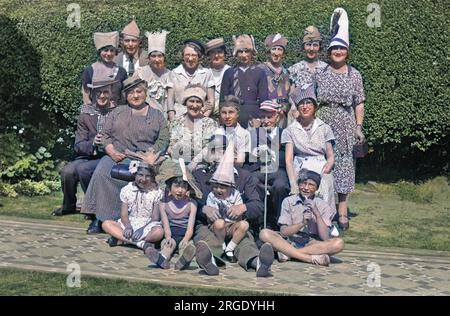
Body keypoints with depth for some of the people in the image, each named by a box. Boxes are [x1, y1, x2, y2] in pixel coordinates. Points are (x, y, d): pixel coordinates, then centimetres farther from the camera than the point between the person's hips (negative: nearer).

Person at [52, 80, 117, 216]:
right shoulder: (85, 114, 9)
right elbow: (78, 146, 4)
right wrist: (92, 143, -17)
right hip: (88, 157, 4)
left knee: (83, 168, -30)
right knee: (67, 171, -24)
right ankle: (68, 206, 5)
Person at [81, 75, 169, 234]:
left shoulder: (157, 115, 18)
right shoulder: (118, 112, 22)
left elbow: (163, 139, 7)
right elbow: (106, 134, 14)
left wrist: (151, 155, -11)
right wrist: (112, 152, -5)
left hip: (143, 159, -2)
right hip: (116, 156, 2)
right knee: (101, 173, -28)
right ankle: (100, 218, -23)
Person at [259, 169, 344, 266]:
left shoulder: (323, 206, 6)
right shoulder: (288, 201, 6)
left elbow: (325, 238, -6)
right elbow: (283, 232, -5)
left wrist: (317, 214, -15)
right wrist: (302, 223, -20)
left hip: (314, 244, 0)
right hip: (290, 242, 0)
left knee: (338, 243, -29)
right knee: (265, 234, -26)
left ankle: (288, 253, -27)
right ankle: (312, 258, -32)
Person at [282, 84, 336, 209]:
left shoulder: (324, 128, 14)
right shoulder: (290, 130, 10)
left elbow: (331, 157, 11)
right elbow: (289, 160, 1)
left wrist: (323, 173, -11)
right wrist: (293, 183, -15)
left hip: (321, 170, 1)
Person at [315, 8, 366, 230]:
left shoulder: (354, 75, 6)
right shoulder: (321, 74, 4)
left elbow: (359, 103, 7)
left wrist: (359, 127, 1)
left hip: (345, 127, 0)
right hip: (323, 125, 0)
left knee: (343, 164, 1)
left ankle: (342, 212, 6)